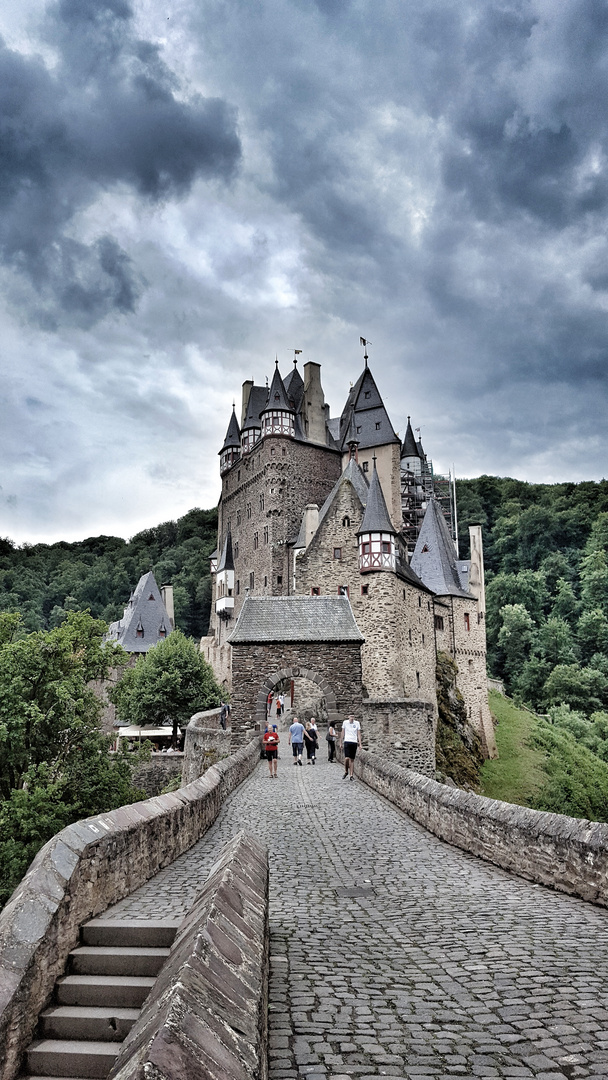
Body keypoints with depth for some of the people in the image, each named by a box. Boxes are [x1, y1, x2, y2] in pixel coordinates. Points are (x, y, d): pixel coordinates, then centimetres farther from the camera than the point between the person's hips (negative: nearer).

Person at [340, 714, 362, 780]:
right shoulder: (345, 722, 4)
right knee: (347, 758, -14)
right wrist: (341, 742, 11)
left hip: (354, 742, 1)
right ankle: (346, 772, 9)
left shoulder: (357, 723, 5)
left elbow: (359, 734, 8)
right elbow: (342, 733, 11)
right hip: (347, 741, -1)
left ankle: (351, 775, 10)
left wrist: (360, 743, 0)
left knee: (352, 759, 4)